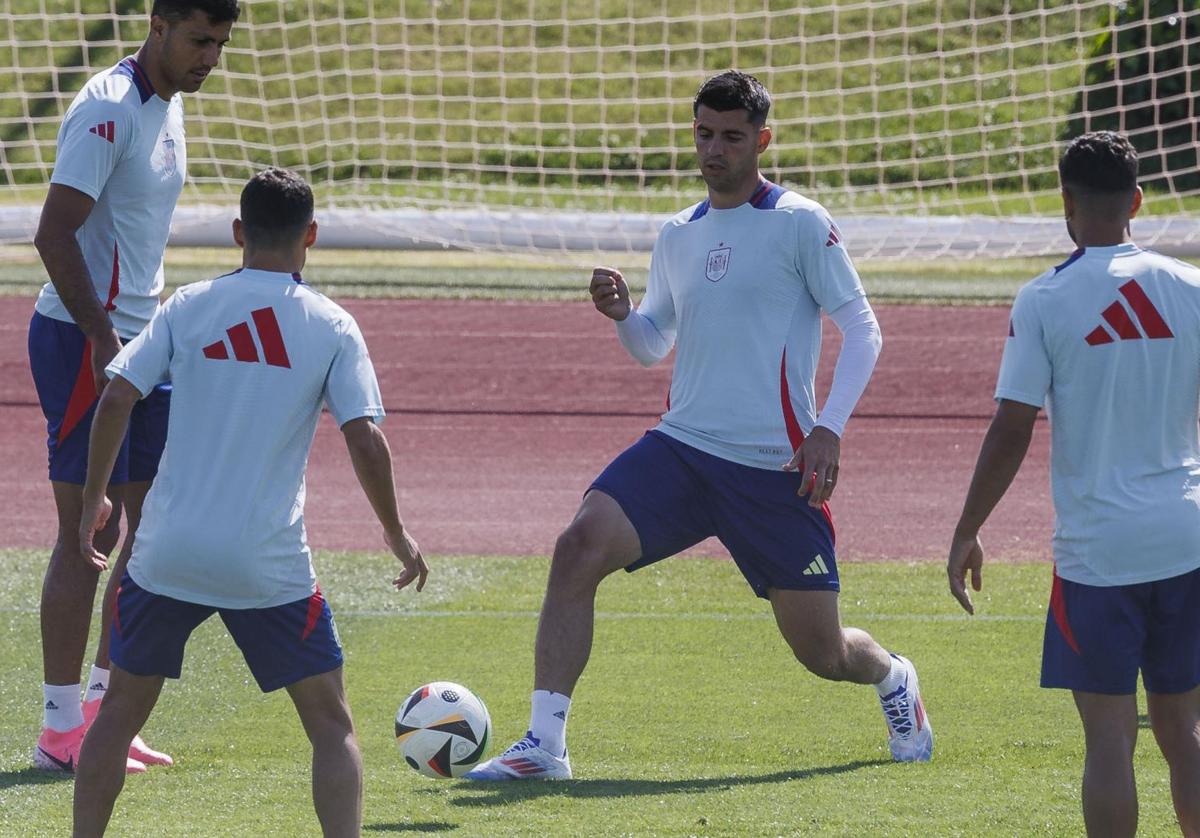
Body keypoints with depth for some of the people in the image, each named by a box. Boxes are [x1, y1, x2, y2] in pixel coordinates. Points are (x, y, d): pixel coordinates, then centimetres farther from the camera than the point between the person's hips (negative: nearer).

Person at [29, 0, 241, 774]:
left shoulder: (169, 106, 12)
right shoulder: (109, 111, -17)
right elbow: (55, 233, -22)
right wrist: (105, 340, -24)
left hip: (135, 340, 9)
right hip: (82, 341, -9)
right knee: (88, 533, -6)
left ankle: (103, 709, 18)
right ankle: (62, 730, 0)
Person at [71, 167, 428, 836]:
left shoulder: (189, 306, 4)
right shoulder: (333, 327, 0)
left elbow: (117, 398, -3)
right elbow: (365, 439, -7)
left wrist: (95, 500, 9)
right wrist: (397, 533, 6)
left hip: (167, 554, 2)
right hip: (270, 565, -2)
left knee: (123, 708, 17)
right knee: (331, 722, 8)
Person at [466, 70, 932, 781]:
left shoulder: (801, 224, -5)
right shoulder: (678, 236, 12)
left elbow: (862, 329, -5)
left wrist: (830, 429, -16)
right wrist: (622, 313, -1)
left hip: (773, 467, -4)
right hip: (681, 448, 4)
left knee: (823, 652, 4)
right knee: (579, 546, -21)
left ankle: (892, 678, 43)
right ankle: (545, 743, -20)